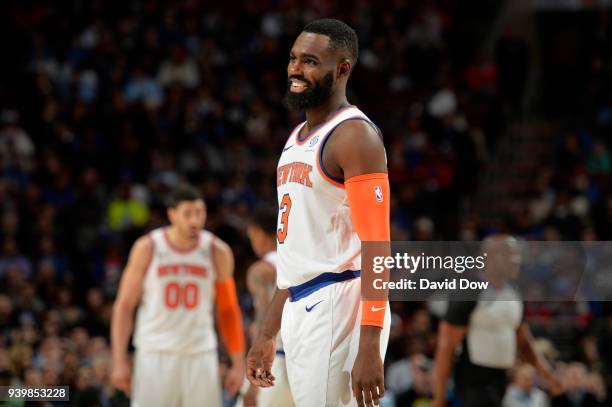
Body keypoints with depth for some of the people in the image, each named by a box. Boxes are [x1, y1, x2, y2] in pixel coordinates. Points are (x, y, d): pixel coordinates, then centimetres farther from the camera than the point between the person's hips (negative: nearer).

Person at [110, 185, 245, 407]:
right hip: (156, 354, -1)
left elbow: (228, 311, 8)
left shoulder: (218, 252, -1)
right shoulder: (148, 248, -5)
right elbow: (124, 306, 0)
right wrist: (119, 361, -6)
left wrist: (238, 362, 2)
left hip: (200, 355, 1)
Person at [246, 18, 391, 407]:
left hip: (337, 308, -9)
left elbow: (376, 246, -18)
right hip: (299, 309, 9)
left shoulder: (354, 135, -11)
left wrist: (370, 347, -24)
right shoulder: (297, 139, 17)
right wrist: (268, 333, 21)